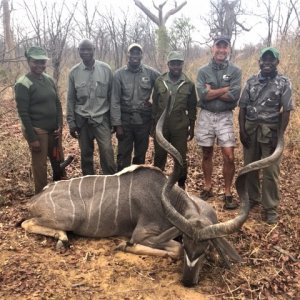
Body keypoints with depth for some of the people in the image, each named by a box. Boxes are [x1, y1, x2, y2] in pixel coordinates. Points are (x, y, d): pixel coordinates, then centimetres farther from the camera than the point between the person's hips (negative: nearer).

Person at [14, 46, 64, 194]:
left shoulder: (49, 79, 7)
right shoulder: (23, 83, -12)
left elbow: (57, 104, 11)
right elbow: (23, 113, -14)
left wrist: (59, 126, 1)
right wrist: (32, 138, -15)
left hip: (53, 130, 6)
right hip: (37, 131, -6)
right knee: (40, 167, 3)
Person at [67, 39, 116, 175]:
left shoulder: (105, 69, -3)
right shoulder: (74, 72, 1)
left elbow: (112, 95, 0)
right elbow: (71, 99, 5)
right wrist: (71, 123, 2)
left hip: (101, 118, -2)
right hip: (82, 120, 2)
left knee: (107, 152, -9)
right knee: (86, 155, 11)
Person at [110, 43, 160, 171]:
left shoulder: (151, 73, -1)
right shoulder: (119, 74, -3)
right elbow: (115, 101, -6)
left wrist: (154, 102, 2)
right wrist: (117, 124, -10)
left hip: (144, 120, 1)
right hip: (125, 120, -1)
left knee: (141, 154, 12)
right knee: (123, 155, 2)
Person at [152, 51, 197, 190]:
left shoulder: (189, 84, 1)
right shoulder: (159, 82, 3)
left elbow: (192, 108, 6)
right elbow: (154, 104, 8)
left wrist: (192, 127, 5)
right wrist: (154, 123, 6)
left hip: (180, 127, -1)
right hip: (161, 126, 1)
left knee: (181, 158, 6)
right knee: (159, 156, 9)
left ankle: (181, 185, 22)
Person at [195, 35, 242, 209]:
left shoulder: (235, 71, 0)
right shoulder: (203, 71, 2)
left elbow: (234, 96, -14)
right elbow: (202, 95, -14)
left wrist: (212, 91, -11)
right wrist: (226, 88, -13)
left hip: (225, 117, -1)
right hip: (206, 116, 2)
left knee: (229, 157, -6)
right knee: (207, 154, 12)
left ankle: (228, 193, 9)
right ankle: (208, 187, 28)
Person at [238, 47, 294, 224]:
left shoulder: (284, 83, -3)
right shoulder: (251, 81, 7)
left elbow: (286, 111, -6)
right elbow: (243, 107, 7)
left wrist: (280, 134, -13)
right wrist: (242, 129, -2)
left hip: (271, 131, -3)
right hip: (250, 129, 4)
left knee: (270, 171, 0)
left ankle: (270, 207, 10)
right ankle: (252, 198, 29)